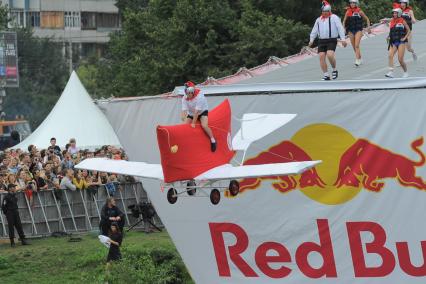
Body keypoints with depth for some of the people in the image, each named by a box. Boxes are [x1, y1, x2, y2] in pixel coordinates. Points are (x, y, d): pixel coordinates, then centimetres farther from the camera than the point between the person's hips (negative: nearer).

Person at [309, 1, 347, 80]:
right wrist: (311, 40, 14)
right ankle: (326, 75, 0)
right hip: (321, 41, 5)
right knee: (321, 57, -7)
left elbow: (340, 28, -3)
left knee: (330, 55, -24)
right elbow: (314, 30, 23)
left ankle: (335, 70, 1)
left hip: (331, 40, -5)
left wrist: (343, 39, -11)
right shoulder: (319, 20, 18)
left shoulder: (334, 17, 3)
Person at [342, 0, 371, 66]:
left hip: (358, 30, -4)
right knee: (354, 47, 10)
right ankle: (360, 59, 26)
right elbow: (344, 21, 13)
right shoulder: (348, 12, 4)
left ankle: (357, 60, -20)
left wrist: (368, 27, -2)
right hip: (351, 31, 4)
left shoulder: (359, 11, -4)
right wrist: (344, 28, 0)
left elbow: (367, 19, 6)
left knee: (357, 46, -16)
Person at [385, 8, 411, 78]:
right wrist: (389, 37, 7)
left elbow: (409, 31, 2)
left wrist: (405, 38, -8)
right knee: (390, 56, -18)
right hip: (393, 42, 4)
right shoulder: (392, 22, 11)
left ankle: (406, 72, 18)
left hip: (401, 42, -4)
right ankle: (391, 72, -21)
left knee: (400, 59, -5)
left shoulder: (402, 21, -2)